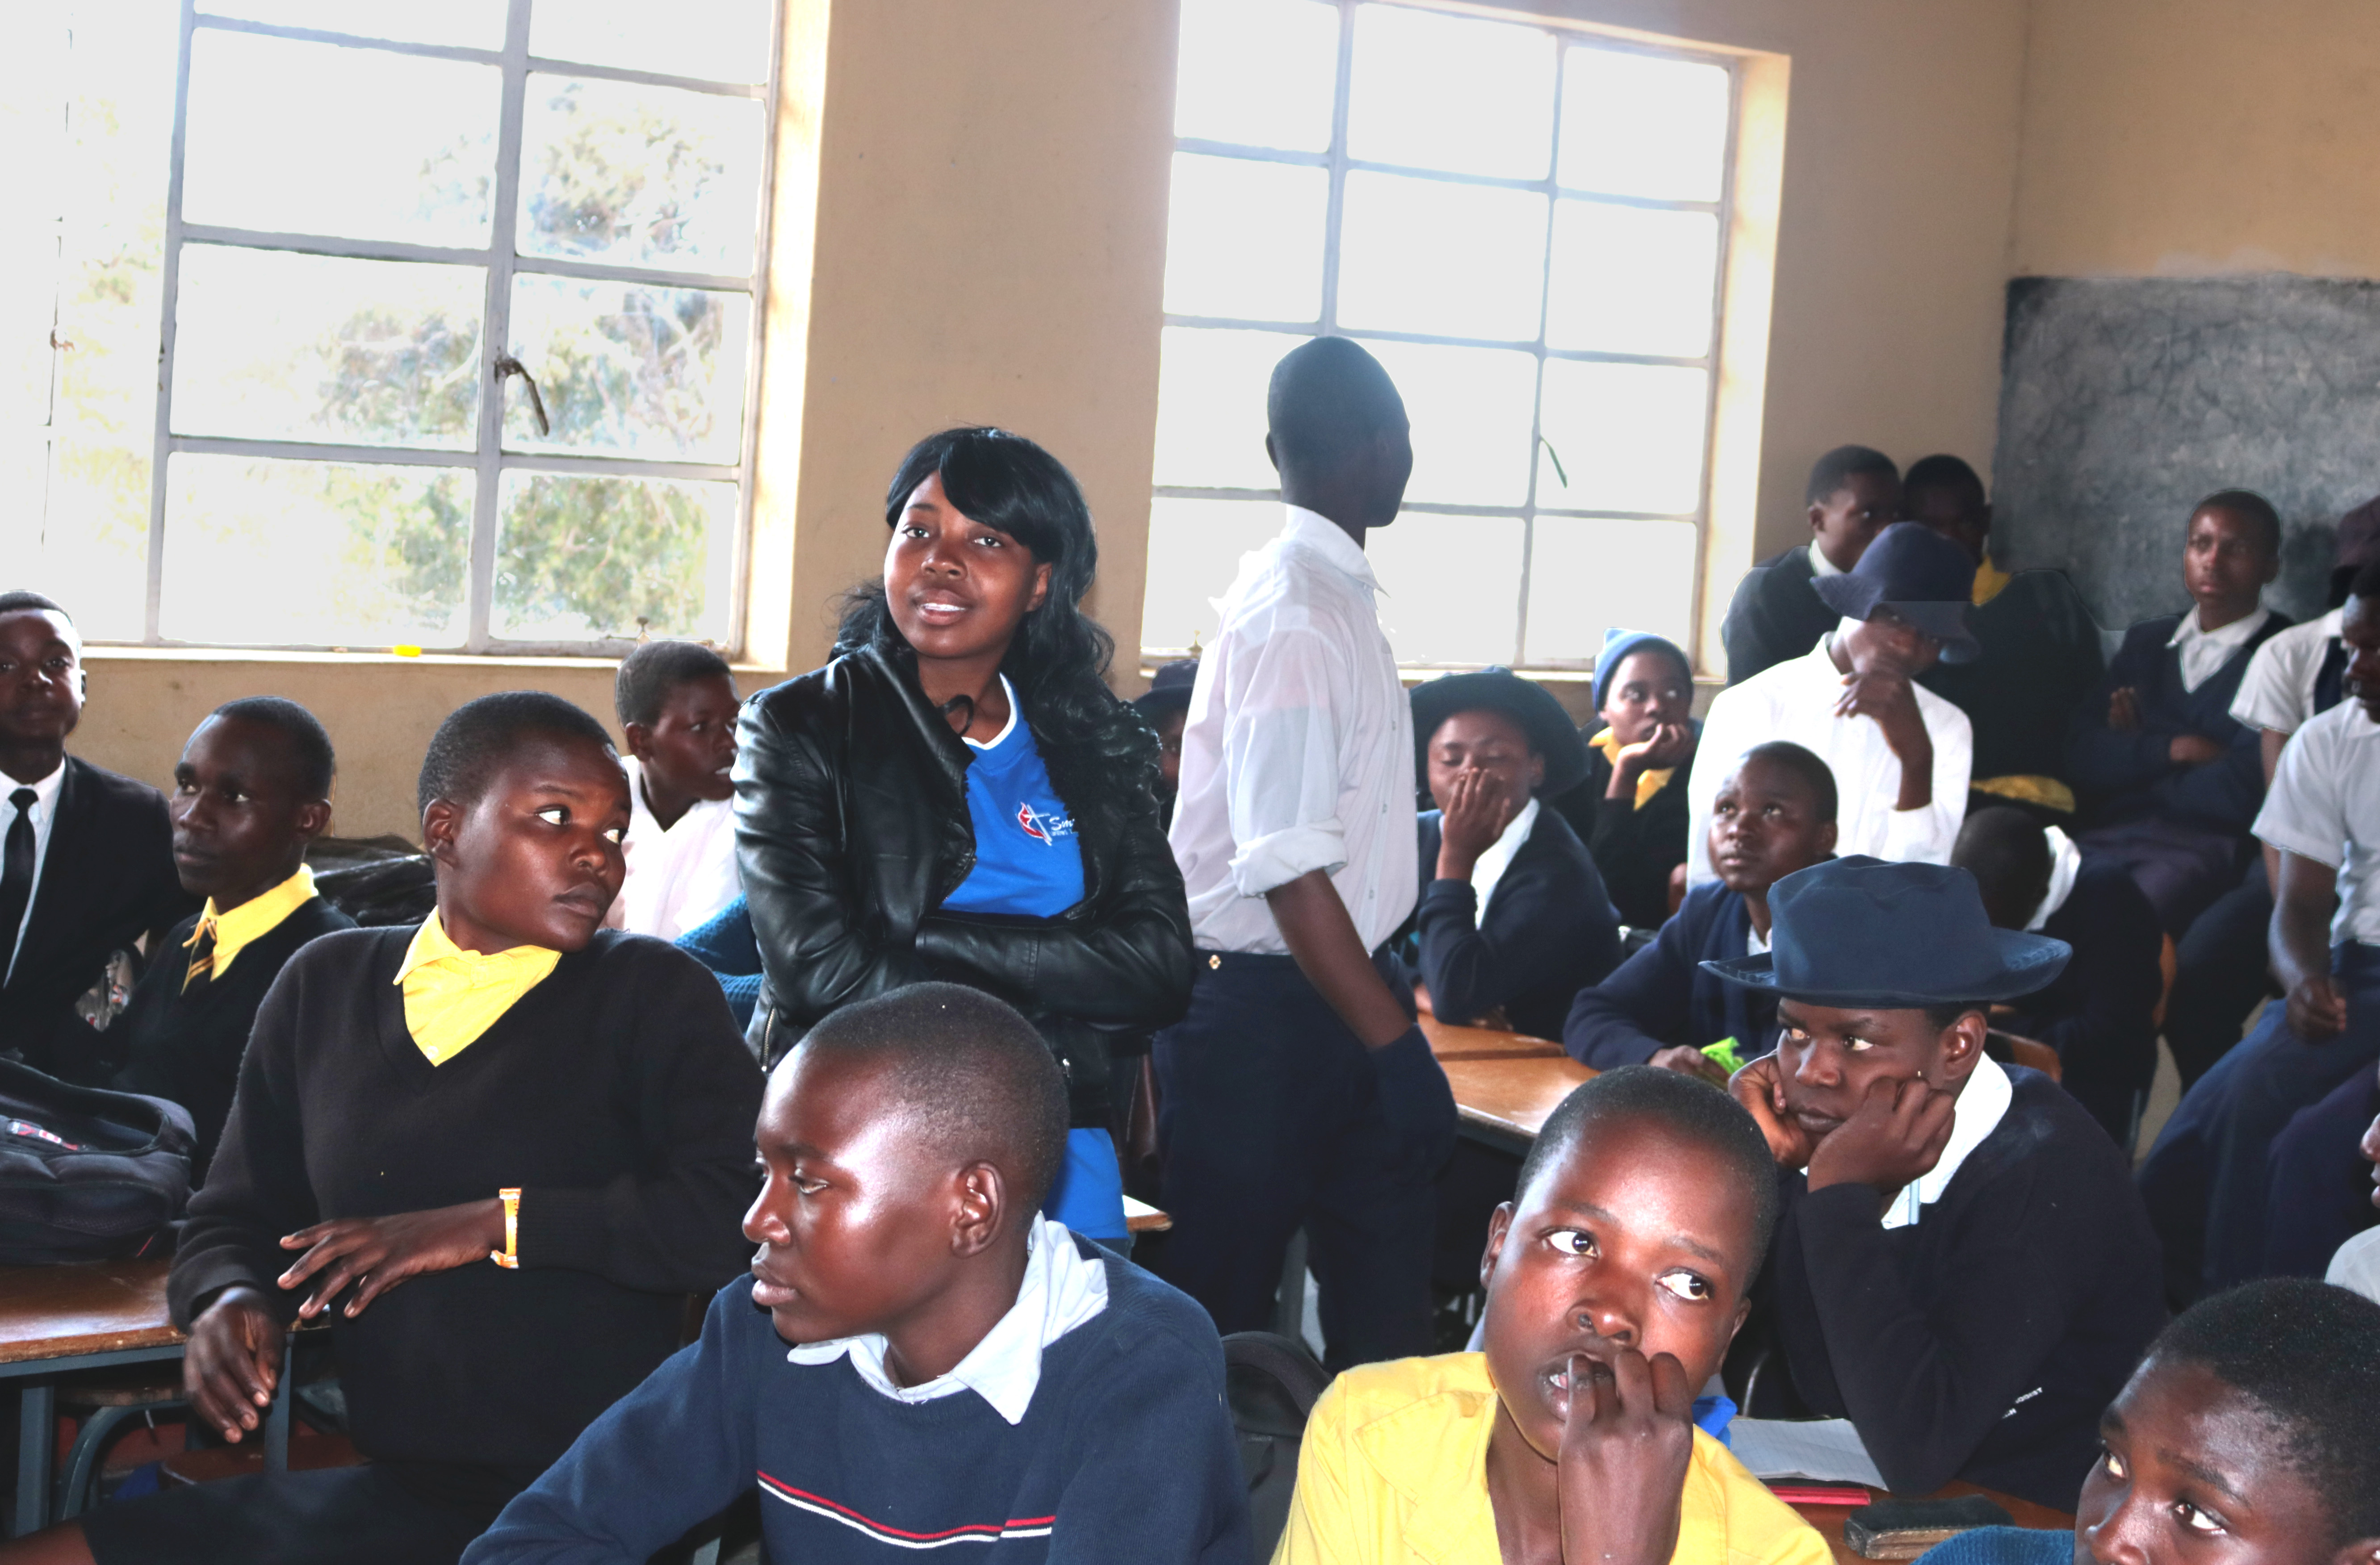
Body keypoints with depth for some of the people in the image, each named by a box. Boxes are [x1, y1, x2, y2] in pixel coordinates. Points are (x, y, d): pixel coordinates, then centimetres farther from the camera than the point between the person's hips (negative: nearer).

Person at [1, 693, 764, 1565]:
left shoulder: (652, 995, 0)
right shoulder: (326, 986, 12)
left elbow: (746, 1212, -13)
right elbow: (234, 1220, 17)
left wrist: (495, 1225, -15)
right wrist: (227, 1299, -6)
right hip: (389, 1482, 4)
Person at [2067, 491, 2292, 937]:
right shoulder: (2146, 641, 22)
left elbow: (2239, 794, -7)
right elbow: (2082, 754, 10)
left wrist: (2135, 755, 7)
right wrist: (2170, 749, -5)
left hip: (2205, 846, -5)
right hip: (2109, 836, 5)